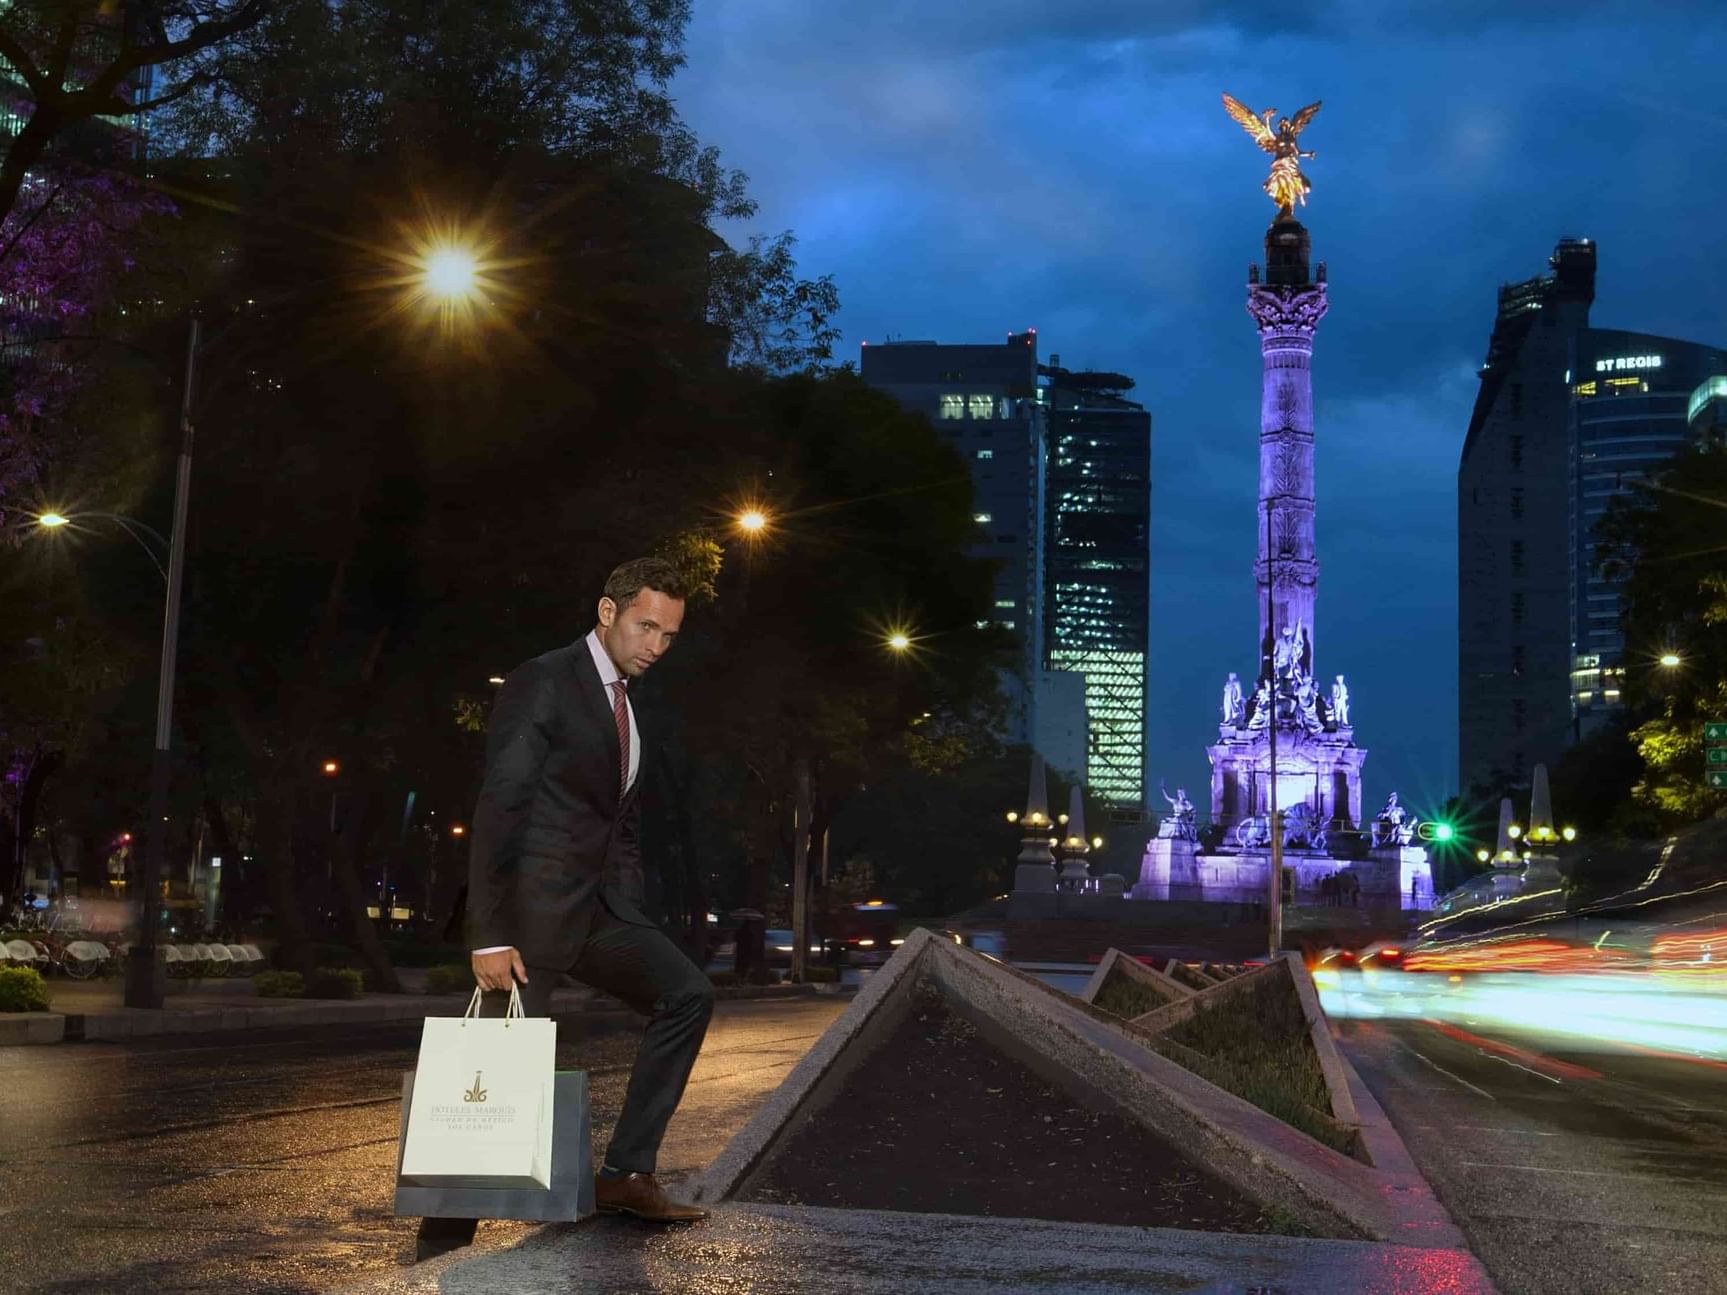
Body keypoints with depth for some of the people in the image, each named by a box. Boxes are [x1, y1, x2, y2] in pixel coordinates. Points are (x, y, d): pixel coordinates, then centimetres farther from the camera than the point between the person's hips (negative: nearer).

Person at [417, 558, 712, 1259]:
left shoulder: (623, 704, 16)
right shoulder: (542, 683, -11)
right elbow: (496, 810, -17)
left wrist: (633, 932, 12)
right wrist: (490, 936, -21)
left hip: (598, 904, 8)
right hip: (530, 906, -8)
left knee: (687, 993, -3)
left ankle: (626, 1173, 0)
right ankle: (441, 1244, 8)